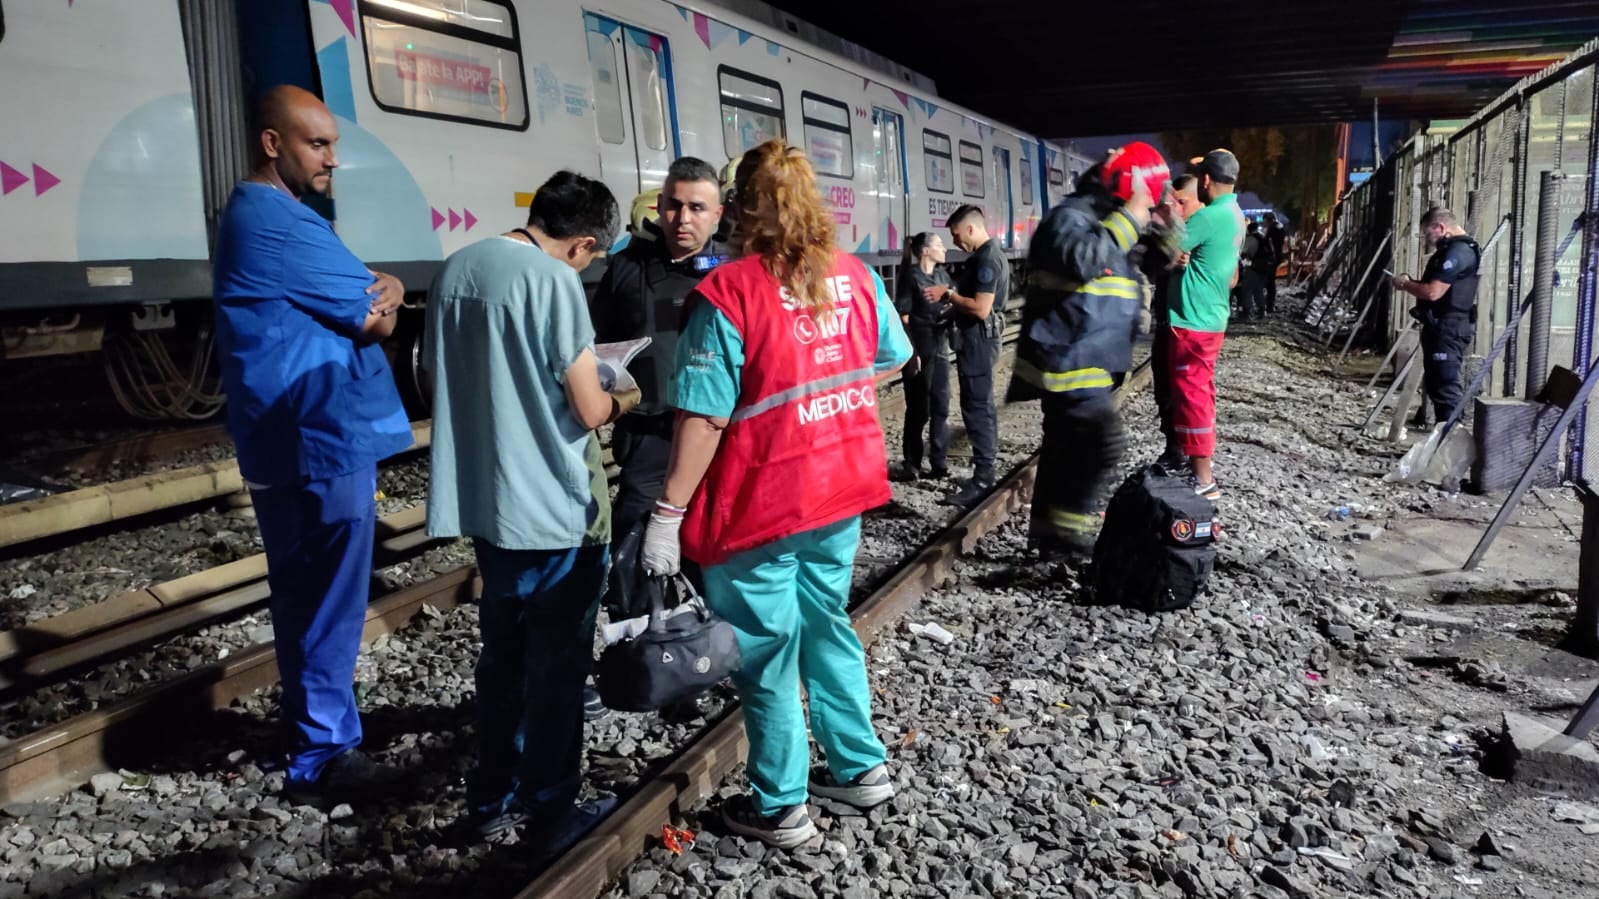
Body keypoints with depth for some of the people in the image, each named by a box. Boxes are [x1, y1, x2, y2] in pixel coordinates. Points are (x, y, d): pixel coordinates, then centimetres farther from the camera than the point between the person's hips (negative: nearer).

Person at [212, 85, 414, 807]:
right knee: (329, 603, -2)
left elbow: (372, 295, 13)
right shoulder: (276, 222, -17)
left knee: (308, 598, 19)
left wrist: (383, 289, -8)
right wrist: (379, 300, 5)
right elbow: (378, 318, -16)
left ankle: (310, 721, 33)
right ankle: (322, 757, 8)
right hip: (321, 443, -11)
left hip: (302, 441, 11)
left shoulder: (262, 215, 18)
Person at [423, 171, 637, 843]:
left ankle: (492, 800, 30)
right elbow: (589, 410, -16)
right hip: (553, 507, -7)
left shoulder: (456, 268, 6)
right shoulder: (553, 278, -16)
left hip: (484, 500, 7)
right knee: (556, 662, 7)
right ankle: (549, 811, 20)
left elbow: (439, 374, 17)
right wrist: (622, 401, 5)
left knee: (501, 654, 19)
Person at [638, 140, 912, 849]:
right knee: (827, 626, 22)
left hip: (760, 503, -6)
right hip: (842, 489, 6)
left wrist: (669, 514, -15)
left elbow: (704, 417, -21)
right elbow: (891, 362, 15)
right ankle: (861, 768, 35)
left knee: (767, 652, 9)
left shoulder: (728, 292, -18)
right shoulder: (856, 276, 1)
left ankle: (779, 807, 24)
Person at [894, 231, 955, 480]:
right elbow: (903, 318, -13)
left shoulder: (942, 275, 9)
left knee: (941, 405, 7)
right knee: (918, 408, 1)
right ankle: (911, 462, 13)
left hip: (940, 347, 6)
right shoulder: (911, 277, -9)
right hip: (919, 348, -6)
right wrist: (911, 352, -18)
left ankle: (938, 461, 16)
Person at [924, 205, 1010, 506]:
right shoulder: (989, 253, 13)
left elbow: (981, 309, -25)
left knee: (976, 406, -9)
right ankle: (987, 458, 29)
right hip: (979, 337, 11)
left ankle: (982, 479, -7)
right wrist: (952, 300, 7)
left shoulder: (987, 259, -19)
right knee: (983, 403, 18)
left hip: (978, 338, -11)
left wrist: (948, 294, -15)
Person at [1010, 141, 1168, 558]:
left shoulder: (1106, 224, 21)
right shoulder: (1070, 216, -11)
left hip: (1081, 360, 10)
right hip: (1069, 360, -10)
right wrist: (1128, 221, -23)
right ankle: (1068, 525, -6)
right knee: (1104, 442, -14)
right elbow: (1082, 260, -34)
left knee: (1064, 445, 13)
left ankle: (1048, 528, 22)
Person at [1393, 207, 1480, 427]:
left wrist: (1405, 284, -8)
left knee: (1445, 383, -11)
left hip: (1449, 329, -11)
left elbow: (1433, 292, -23)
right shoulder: (1453, 248, 17)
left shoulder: (1458, 251, -17)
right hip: (1440, 326, 11)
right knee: (1434, 381, 17)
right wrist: (1412, 283, 7)